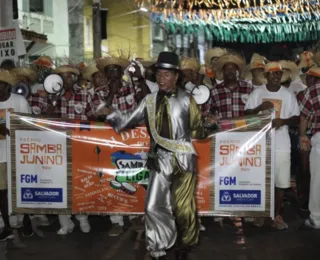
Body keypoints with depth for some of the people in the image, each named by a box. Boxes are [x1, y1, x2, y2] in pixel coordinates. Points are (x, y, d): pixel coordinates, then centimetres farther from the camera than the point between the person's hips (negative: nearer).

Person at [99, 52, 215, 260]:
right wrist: (111, 114, -5)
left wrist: (207, 126, -20)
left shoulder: (186, 99, -1)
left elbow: (197, 130, 0)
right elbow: (128, 122, 9)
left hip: (183, 159, -3)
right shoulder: (150, 101, 7)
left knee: (183, 207, 3)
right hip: (161, 160, 3)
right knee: (154, 206, 2)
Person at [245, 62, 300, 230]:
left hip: (281, 144, 0)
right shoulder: (257, 93, 3)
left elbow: (296, 118, 5)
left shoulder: (288, 95, 3)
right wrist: (259, 108, -16)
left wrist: (283, 121, -15)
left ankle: (278, 215, 15)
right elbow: (246, 114, 3)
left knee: (280, 182, 3)